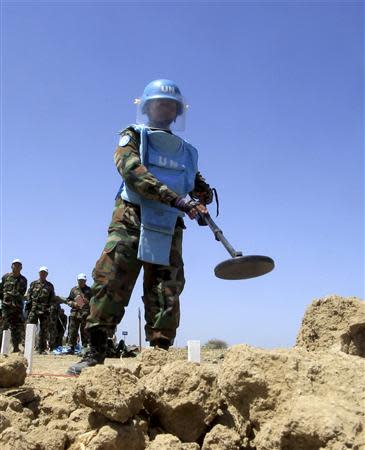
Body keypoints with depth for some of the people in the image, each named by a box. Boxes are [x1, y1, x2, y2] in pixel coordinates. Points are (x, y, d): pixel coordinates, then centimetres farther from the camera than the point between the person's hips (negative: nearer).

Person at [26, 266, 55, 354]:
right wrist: (30, 303, -5)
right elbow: (28, 294, 9)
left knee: (44, 330, 2)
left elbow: (52, 298, 12)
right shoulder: (33, 283, 11)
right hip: (33, 309, -1)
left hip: (45, 310, 1)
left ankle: (41, 349, 8)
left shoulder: (50, 286, 11)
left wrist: (48, 306, -1)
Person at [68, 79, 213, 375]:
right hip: (131, 220, -4)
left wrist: (202, 198, 2)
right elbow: (133, 172, -9)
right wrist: (177, 199, -20)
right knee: (110, 282, -14)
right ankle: (96, 352, -11)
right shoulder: (133, 136, 12)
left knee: (166, 293, -2)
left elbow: (201, 189, 31)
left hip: (169, 228, 4)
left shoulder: (187, 153, 25)